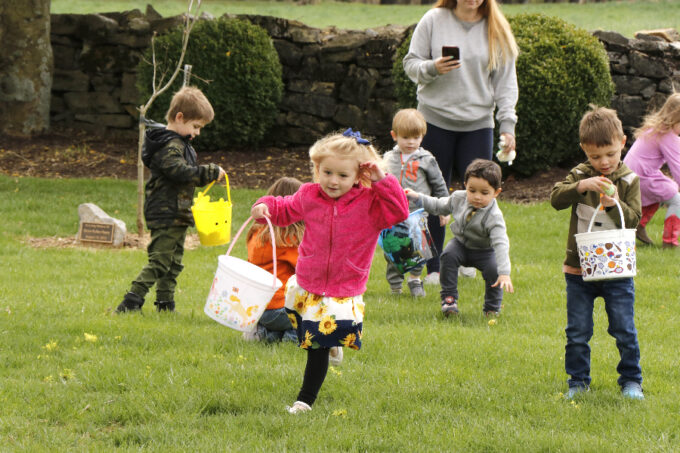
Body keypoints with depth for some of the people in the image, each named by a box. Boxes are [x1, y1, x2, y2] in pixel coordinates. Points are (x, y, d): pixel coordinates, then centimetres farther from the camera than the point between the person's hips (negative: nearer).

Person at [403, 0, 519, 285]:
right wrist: (432, 68, -19)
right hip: (435, 120, -1)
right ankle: (433, 267, 10)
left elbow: (505, 82, 6)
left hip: (478, 124, 1)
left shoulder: (496, 30, 4)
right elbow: (411, 64, 3)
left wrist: (507, 124, -2)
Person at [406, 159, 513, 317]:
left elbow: (501, 244, -38)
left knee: (493, 271, -28)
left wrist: (504, 274, -48)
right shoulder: (459, 198, -14)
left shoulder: (494, 216, -30)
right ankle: (449, 299, -14)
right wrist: (417, 197, -1)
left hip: (484, 251, -3)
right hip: (460, 244, 3)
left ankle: (492, 307, 0)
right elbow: (438, 206, 8)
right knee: (448, 256, -27)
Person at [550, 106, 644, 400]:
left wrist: (616, 204, -26)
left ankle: (631, 380, 15)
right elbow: (556, 198, -14)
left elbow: (634, 220, -8)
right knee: (577, 332, 6)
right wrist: (582, 186, -30)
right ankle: (578, 381, 18)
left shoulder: (629, 180, -1)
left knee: (624, 330, 1)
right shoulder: (579, 175, 1)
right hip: (579, 269, 1)